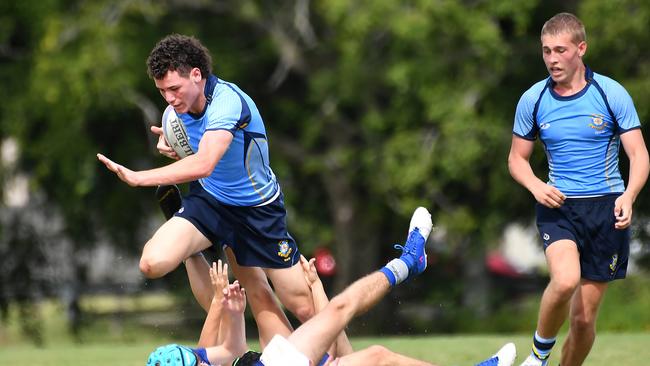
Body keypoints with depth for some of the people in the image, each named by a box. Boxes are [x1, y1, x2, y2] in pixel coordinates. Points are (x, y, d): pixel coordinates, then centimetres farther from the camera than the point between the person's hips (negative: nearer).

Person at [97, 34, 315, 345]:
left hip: (258, 208, -5)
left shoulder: (227, 101, -31)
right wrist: (170, 143, -6)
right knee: (152, 263, -21)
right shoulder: (181, 104, -6)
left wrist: (136, 177, -45)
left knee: (304, 308, -4)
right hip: (209, 200, 5)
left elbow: (203, 164, -45)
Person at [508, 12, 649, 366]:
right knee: (565, 281, -29)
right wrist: (536, 186, -10)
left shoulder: (611, 94, -5)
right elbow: (517, 157, 13)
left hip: (606, 206, 0)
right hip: (558, 205, 0)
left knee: (584, 317, 2)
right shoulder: (532, 100, 1)